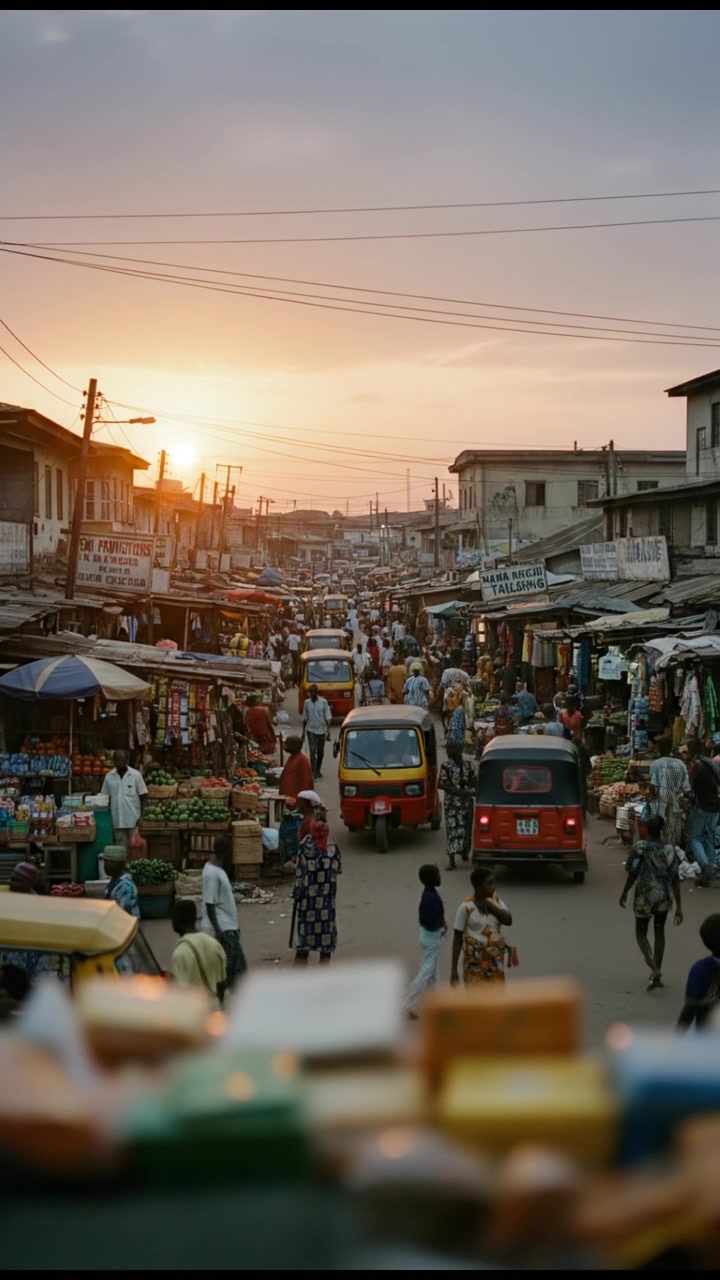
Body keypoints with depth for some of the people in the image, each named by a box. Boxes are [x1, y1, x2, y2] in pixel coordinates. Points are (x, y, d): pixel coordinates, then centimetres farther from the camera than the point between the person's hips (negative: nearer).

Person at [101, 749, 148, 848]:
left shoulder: (136, 775, -3)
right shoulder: (109, 777, 4)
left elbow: (143, 796, -1)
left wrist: (142, 816, -7)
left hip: (133, 819, -2)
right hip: (117, 820, 2)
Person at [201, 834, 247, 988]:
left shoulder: (218, 868, 9)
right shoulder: (212, 873, -20)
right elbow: (209, 903, -22)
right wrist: (217, 930, -22)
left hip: (227, 926, 10)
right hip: (221, 929, -10)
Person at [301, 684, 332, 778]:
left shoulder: (323, 702, -4)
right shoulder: (307, 703, 2)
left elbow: (328, 717, -4)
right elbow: (304, 719, 10)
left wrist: (328, 730, -14)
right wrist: (303, 732, 9)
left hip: (321, 730, 0)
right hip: (311, 730, 0)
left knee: (320, 752, 11)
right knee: (312, 751, -10)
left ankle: (318, 770, 28)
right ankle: (313, 772, -13)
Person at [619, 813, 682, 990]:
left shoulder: (640, 848, -15)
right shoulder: (669, 850, -6)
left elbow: (633, 874, -13)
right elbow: (675, 879, -5)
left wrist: (624, 894, 4)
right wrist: (679, 906, 0)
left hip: (645, 896, -3)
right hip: (664, 897, 3)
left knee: (641, 933, 12)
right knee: (659, 931, 21)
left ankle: (654, 970, -8)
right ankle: (657, 973, 25)